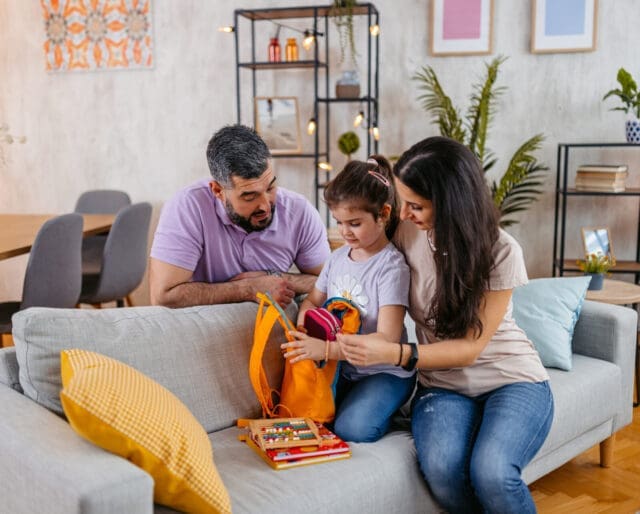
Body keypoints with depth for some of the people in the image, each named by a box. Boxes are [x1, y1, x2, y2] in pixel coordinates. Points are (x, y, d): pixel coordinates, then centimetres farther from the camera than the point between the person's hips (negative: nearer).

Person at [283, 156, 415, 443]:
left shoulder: (391, 266, -16)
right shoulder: (338, 257, 6)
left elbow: (387, 340, -23)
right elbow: (312, 301, 16)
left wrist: (325, 349, -31)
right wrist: (303, 328, -9)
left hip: (384, 372, -5)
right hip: (341, 367, 6)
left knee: (353, 428, -25)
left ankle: (388, 406, 4)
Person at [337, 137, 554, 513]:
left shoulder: (501, 252, -15)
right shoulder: (407, 233, -6)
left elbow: (470, 347, -15)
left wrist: (395, 354, -29)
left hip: (512, 379, -2)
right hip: (443, 384, 3)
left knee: (491, 472, -33)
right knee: (441, 467, -31)